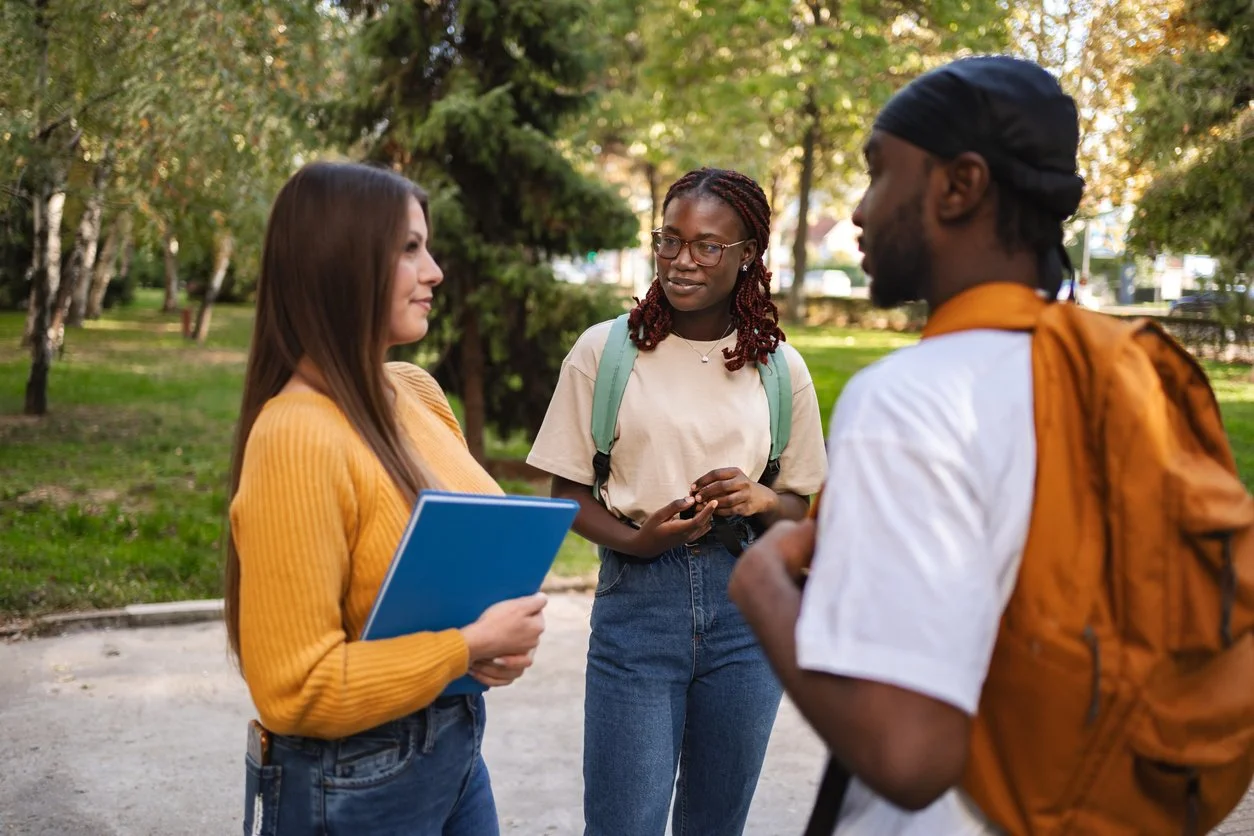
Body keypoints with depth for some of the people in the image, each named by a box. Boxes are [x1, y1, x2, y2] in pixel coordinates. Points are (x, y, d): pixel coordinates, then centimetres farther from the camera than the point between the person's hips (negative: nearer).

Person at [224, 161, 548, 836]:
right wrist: (470, 645, -21)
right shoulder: (297, 438, -24)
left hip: (454, 745, 7)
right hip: (352, 781, -7)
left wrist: (500, 634, -4)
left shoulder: (417, 393, 0)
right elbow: (293, 690, -24)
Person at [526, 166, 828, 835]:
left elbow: (802, 506, 10)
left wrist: (761, 500, -12)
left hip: (748, 604, 2)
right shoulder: (604, 349, -2)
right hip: (637, 600, -2)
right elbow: (567, 493, 2)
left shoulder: (779, 367, 3)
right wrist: (636, 540, -17)